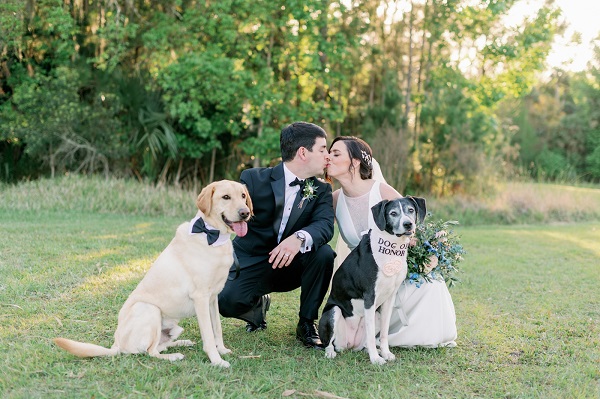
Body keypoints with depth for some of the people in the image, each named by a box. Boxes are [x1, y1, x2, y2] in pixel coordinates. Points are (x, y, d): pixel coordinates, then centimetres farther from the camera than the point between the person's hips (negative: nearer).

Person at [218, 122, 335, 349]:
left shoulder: (321, 190, 1)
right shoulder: (254, 179, -8)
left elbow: (325, 225, -17)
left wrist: (299, 238, -40)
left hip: (292, 265, 3)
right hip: (251, 264, -3)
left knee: (324, 253, -28)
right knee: (225, 301, -31)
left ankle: (306, 324, -6)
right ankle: (258, 305, 8)